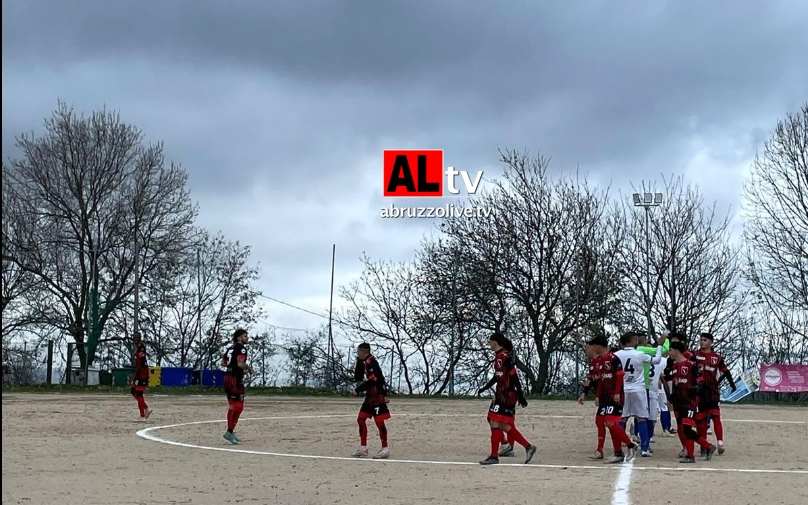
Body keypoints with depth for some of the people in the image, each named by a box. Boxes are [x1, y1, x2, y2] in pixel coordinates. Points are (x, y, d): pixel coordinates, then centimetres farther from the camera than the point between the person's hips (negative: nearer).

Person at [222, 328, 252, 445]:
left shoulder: (231, 348, 16)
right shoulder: (241, 348, -10)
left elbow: (223, 362, 16)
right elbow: (240, 363, -22)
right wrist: (248, 368, -5)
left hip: (227, 377, 9)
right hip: (236, 379, -9)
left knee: (232, 406, 18)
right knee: (238, 407, -7)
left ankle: (230, 432, 24)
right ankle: (229, 432, -11)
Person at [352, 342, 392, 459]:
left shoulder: (371, 362, -15)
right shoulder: (363, 363, 15)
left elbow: (373, 380, -22)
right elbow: (357, 378, 16)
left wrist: (359, 389, -13)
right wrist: (358, 363, 6)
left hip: (378, 395, -10)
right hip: (370, 396, 10)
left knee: (379, 421, -7)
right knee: (361, 419, 9)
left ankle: (385, 449, 0)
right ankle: (363, 448, 14)